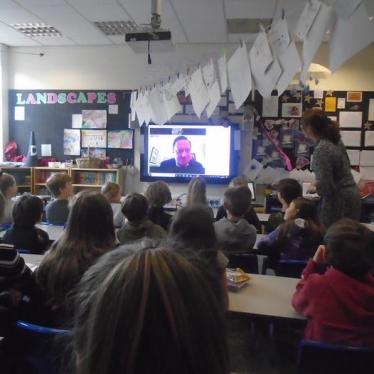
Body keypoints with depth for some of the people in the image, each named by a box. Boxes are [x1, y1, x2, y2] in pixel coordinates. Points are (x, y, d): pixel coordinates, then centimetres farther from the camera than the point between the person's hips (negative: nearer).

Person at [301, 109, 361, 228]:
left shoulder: (321, 149, -22)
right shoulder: (334, 139, 4)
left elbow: (326, 187, -24)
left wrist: (313, 189, -5)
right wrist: (318, 182, 12)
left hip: (339, 200, -9)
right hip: (351, 194, 9)